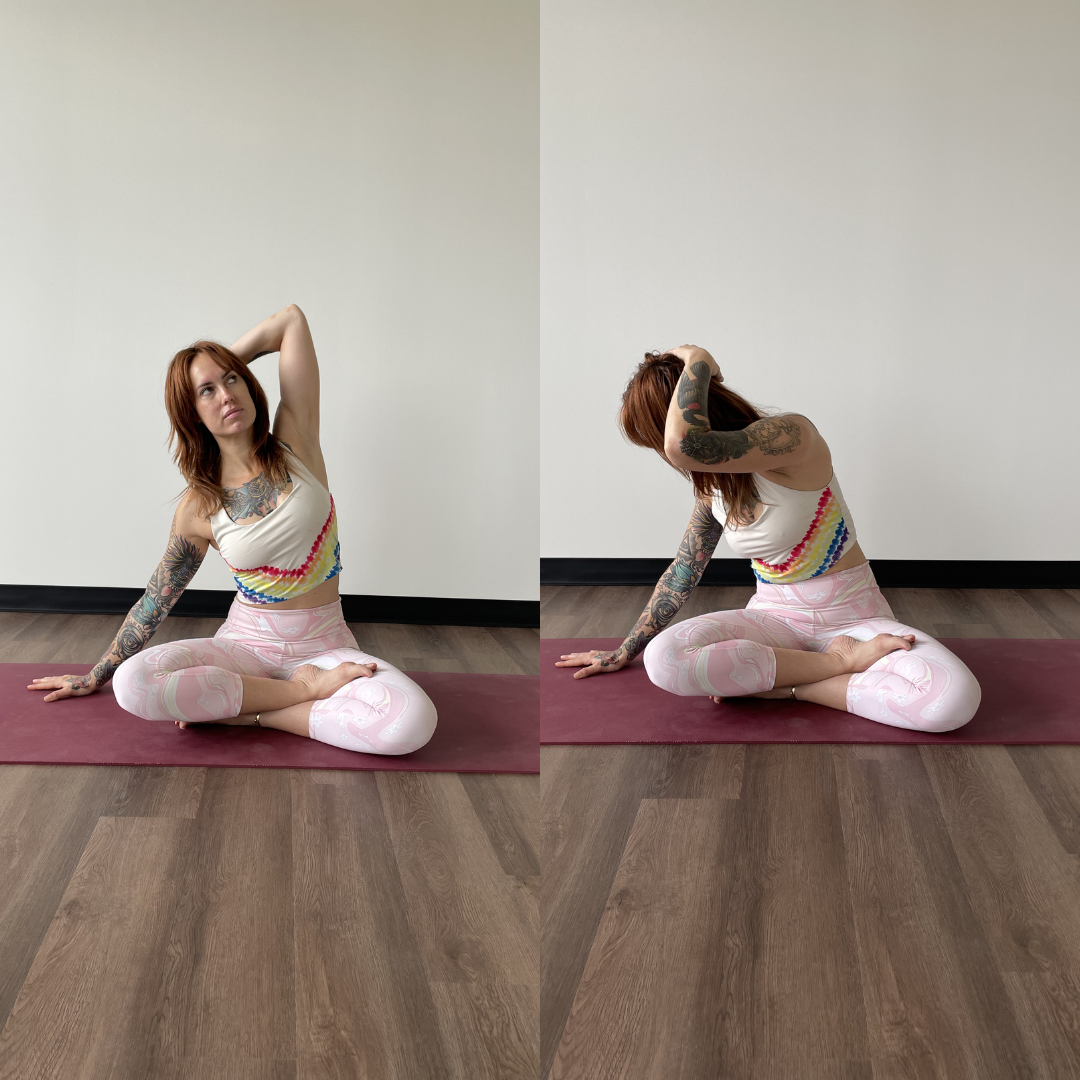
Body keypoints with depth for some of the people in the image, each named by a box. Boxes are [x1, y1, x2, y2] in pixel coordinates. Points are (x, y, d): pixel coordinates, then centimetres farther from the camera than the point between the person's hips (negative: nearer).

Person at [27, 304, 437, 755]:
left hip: (325, 645, 0)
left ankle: (242, 711, -14)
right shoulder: (199, 508, -2)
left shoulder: (295, 443, -3)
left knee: (413, 722, -32)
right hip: (246, 642, 0)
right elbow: (153, 604, 10)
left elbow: (292, 319, -4)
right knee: (132, 683, -30)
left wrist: (226, 363, 9)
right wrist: (94, 678, 16)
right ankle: (305, 689, -17)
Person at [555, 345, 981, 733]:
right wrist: (623, 653, 22)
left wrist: (697, 361, -22)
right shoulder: (712, 485, 4)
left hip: (851, 616, -5)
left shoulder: (791, 436, -21)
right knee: (663, 658, -29)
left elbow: (685, 445, -40)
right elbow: (682, 572, 17)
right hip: (774, 616, 5)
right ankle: (840, 662, -14)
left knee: (955, 698, -36)